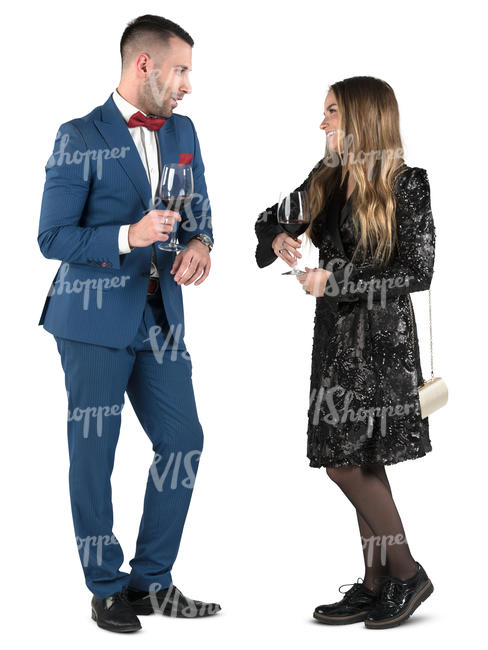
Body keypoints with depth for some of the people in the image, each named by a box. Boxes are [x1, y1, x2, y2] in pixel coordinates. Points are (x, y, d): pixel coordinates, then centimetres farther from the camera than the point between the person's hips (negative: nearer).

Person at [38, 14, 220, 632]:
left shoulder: (182, 131, 9)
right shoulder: (80, 138, -9)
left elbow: (199, 211, 16)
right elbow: (52, 237, -11)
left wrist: (199, 244, -7)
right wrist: (128, 237, -25)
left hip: (160, 315, 6)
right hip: (96, 319, -6)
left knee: (183, 440, 5)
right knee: (93, 454, 3)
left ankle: (152, 581, 19)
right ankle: (107, 588, 18)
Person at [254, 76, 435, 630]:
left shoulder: (406, 185, -9)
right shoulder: (327, 179, 9)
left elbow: (418, 273, -12)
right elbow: (270, 219, 20)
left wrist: (339, 279, -17)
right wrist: (277, 240, -4)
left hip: (380, 339, -7)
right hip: (336, 335, 7)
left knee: (345, 462, -9)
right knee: (362, 465, 10)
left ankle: (406, 573, 7)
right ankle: (376, 585, 18)